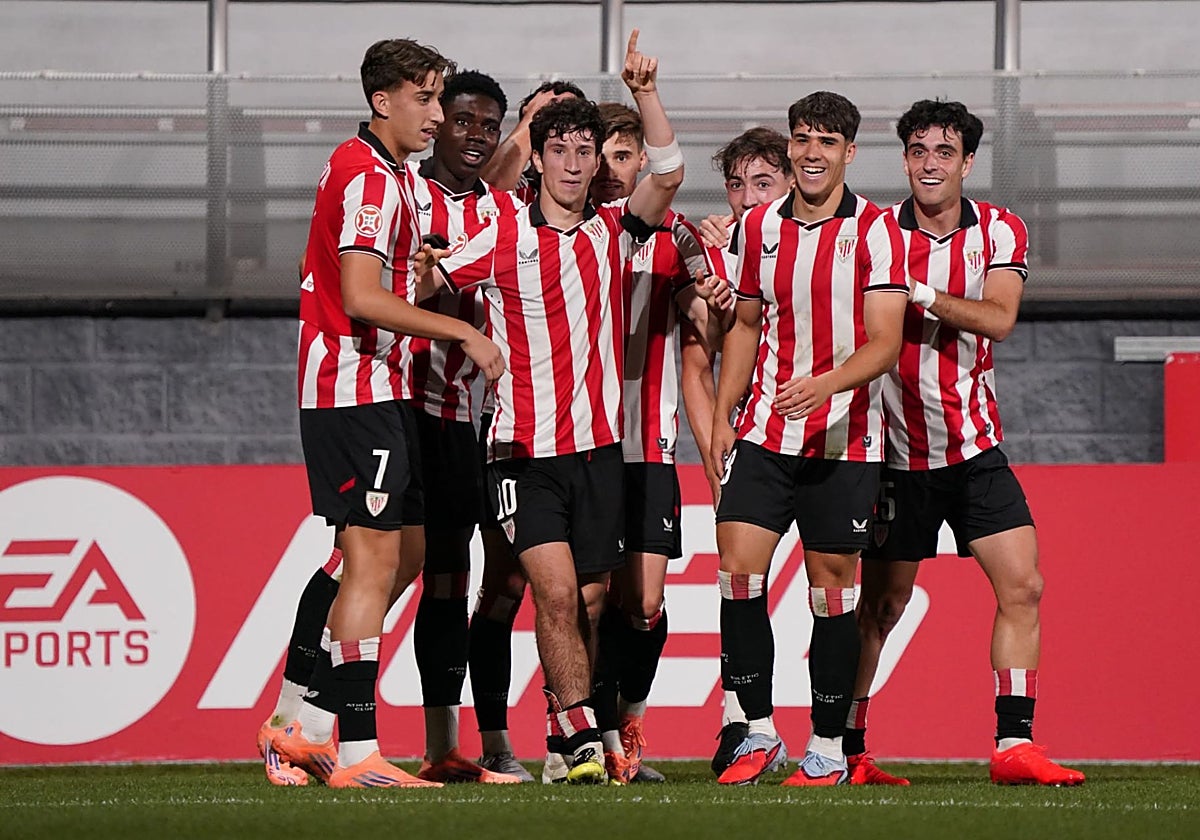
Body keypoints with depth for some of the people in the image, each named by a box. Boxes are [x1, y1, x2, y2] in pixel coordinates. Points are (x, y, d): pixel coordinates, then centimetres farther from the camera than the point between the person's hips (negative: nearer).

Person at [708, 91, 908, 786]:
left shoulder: (875, 230, -5)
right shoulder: (760, 227, 9)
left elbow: (884, 344, -11)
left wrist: (825, 383, -28)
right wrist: (723, 416, 14)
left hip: (843, 440, -4)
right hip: (765, 434, 4)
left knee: (833, 587, 0)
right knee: (738, 567, -9)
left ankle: (829, 748, 9)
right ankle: (760, 734, 1)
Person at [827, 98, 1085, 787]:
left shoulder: (1000, 232, 1)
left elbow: (997, 318, -14)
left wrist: (916, 291, -24)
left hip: (975, 449, 2)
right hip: (897, 451, -2)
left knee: (1023, 585, -8)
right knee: (878, 605, 1)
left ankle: (1014, 743, -5)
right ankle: (845, 751, 11)